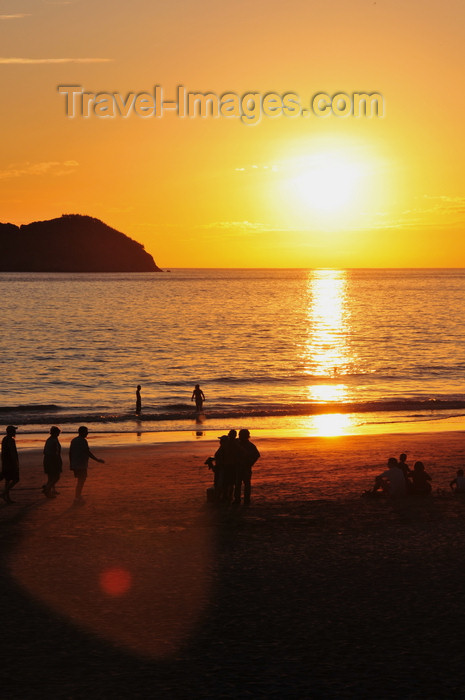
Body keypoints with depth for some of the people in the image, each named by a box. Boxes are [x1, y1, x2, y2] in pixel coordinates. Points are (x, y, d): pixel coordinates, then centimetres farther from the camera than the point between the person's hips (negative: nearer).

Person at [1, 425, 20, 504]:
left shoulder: (4, 439, 13)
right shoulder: (11, 440, -17)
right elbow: (12, 453, -22)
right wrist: (16, 463, -20)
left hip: (5, 463, 9)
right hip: (11, 463, -9)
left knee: (8, 480, 10)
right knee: (15, 480, -4)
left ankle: (7, 498, 11)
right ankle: (4, 494, -12)